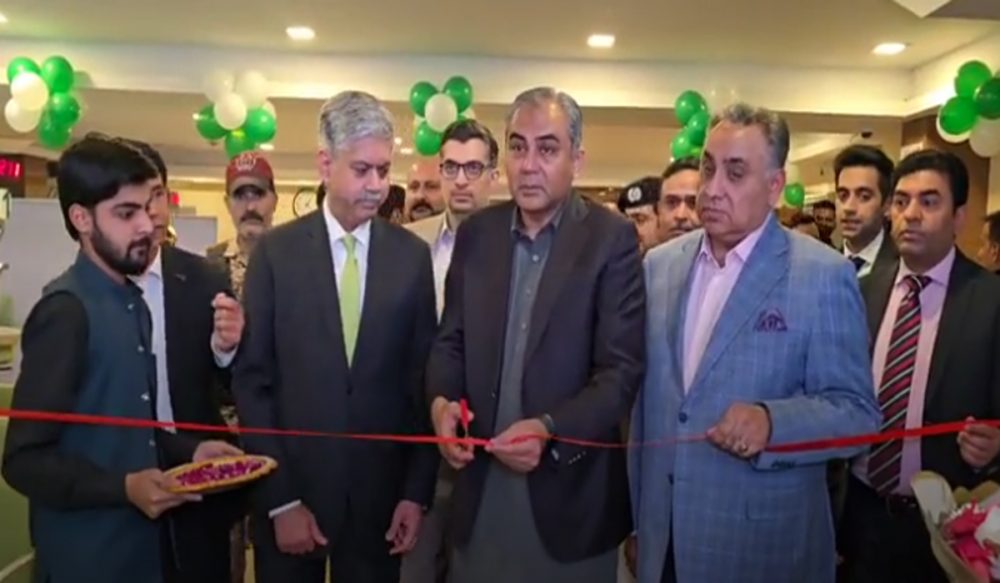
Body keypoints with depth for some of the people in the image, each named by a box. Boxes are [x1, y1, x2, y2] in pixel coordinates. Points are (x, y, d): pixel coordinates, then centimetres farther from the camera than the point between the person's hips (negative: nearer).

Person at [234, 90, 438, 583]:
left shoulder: (413, 256, -1)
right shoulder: (275, 252, -5)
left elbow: (423, 379, 1)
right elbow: (253, 381, -5)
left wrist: (417, 491, -1)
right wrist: (281, 499, -8)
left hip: (381, 492, 1)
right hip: (289, 488, -1)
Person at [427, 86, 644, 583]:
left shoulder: (610, 238, -9)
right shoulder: (477, 233, 4)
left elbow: (622, 368, -12)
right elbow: (451, 339, 8)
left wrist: (551, 430, -25)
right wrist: (441, 400, -11)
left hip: (569, 488, -3)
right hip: (481, 481, 4)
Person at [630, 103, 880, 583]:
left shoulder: (824, 275, -11)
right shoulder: (659, 264, 3)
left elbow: (857, 413, -10)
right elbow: (643, 395, 8)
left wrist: (772, 422, -29)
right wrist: (640, 515, 12)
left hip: (764, 541, -3)